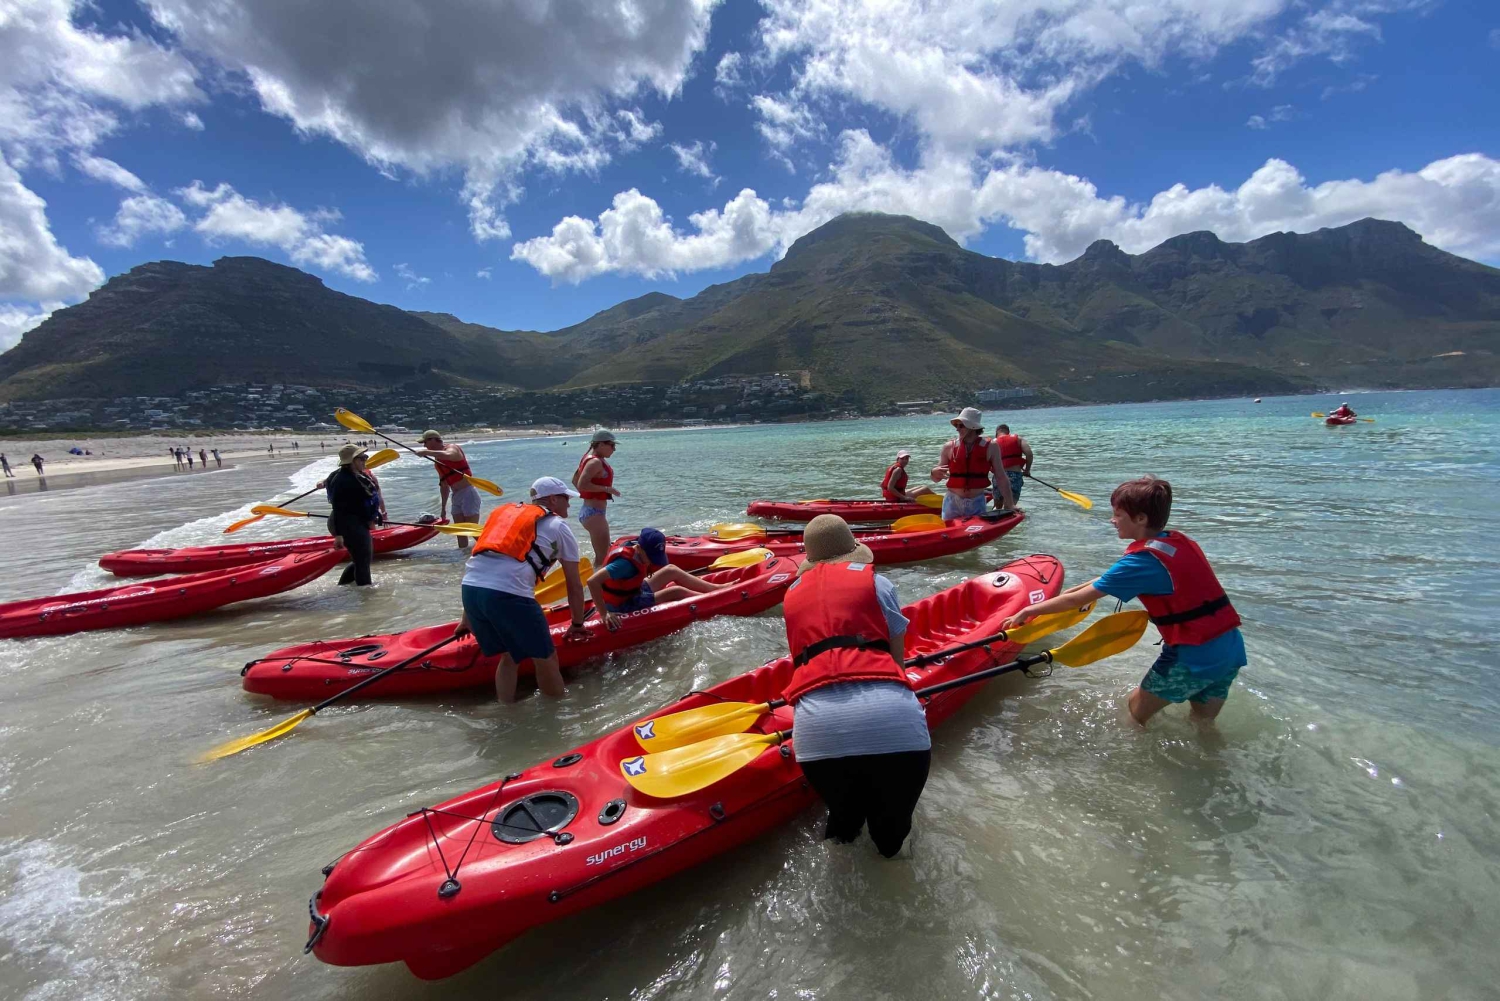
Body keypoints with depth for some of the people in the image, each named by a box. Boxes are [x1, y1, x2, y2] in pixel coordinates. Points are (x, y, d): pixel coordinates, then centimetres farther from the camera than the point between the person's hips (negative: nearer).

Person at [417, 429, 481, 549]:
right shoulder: (438, 461, 17)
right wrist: (443, 507, 23)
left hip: (468, 493, -9)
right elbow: (444, 485, 23)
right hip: (456, 496, 9)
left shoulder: (452, 448, -6)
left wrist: (426, 452, -25)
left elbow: (447, 455, -34)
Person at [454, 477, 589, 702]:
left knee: (509, 656, 24)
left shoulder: (502, 512, 29)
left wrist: (467, 619, 39)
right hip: (509, 593, -7)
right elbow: (575, 586, 14)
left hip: (469, 588, 7)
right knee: (546, 660, 9)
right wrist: (577, 624, 29)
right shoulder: (558, 525, 14)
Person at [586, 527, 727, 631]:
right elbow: (592, 581, -40)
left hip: (633, 592, 9)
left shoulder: (632, 548, -7)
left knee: (672, 570, 8)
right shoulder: (625, 562, -32)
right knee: (676, 592, -13)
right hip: (624, 608, -9)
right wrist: (605, 613, -38)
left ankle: (716, 588, 11)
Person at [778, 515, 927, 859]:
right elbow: (898, 657, 21)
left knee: (843, 816, 24)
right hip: (889, 716, -1)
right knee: (891, 833, 19)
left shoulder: (793, 593, 25)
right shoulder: (875, 582, 17)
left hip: (818, 727, 2)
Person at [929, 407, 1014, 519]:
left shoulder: (990, 447, -3)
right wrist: (935, 473, -19)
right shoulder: (949, 447, -1)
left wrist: (1010, 505, -7)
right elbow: (935, 479, 5)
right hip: (953, 502, 1)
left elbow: (1001, 478, -1)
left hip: (977, 504, -1)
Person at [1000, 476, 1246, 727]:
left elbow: (1077, 601, -15)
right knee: (1202, 724, 25)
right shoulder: (1180, 541, 5)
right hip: (1232, 648, 8)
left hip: (1194, 656, -8)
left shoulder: (1144, 560, -19)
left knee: (1136, 710, 14)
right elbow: (1114, 576, 16)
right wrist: (1069, 592, 17)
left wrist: (1027, 611, -5)